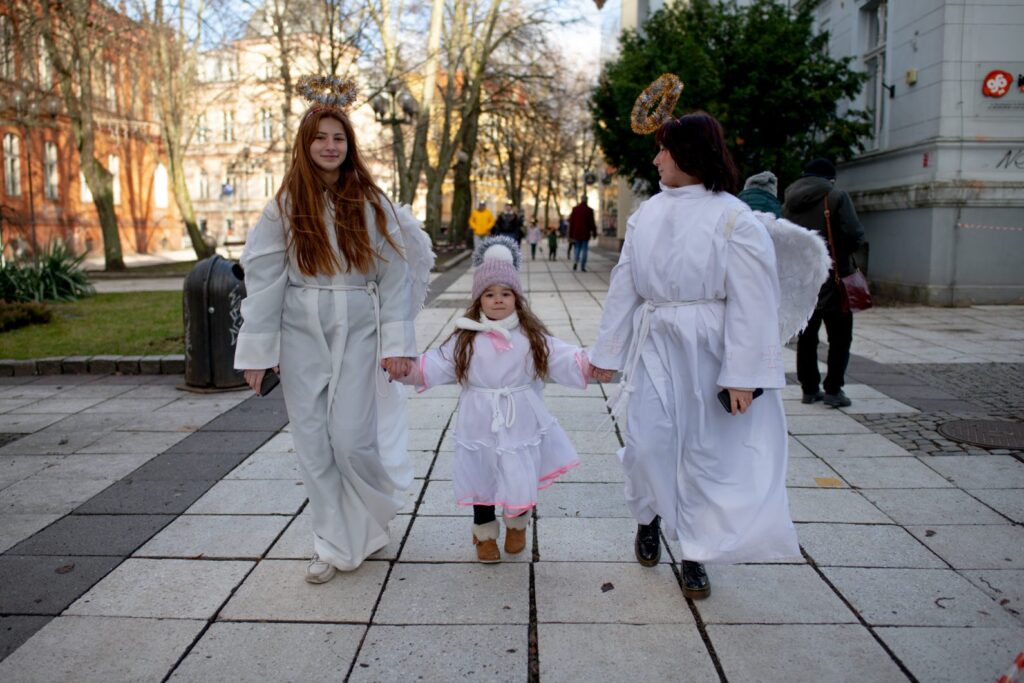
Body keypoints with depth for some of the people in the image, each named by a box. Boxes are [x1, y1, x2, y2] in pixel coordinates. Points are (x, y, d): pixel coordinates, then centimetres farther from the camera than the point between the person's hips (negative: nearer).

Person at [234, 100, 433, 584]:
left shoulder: (371, 204, 0)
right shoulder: (284, 208, 2)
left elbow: (395, 275, -1)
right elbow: (264, 280, 2)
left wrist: (397, 344, -6)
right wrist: (257, 351, -1)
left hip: (358, 334, -2)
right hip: (302, 335, 2)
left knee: (351, 439, -5)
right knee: (313, 442, 5)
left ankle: (372, 521, 27)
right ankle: (335, 544, 22)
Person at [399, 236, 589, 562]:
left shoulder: (532, 336, -1)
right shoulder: (466, 338, -3)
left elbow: (563, 359, -4)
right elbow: (433, 367, -4)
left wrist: (592, 367, -18)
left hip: (521, 423, 0)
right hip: (481, 424, 0)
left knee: (521, 480, 8)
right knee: (483, 481, 12)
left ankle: (517, 525, 40)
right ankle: (485, 534, 37)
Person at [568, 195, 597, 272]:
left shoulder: (575, 209, 0)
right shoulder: (589, 210, -6)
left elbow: (571, 222, 1)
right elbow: (592, 223, -3)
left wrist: (570, 235, 6)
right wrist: (594, 233, 8)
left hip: (576, 233, 2)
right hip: (586, 234, -2)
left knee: (577, 248, 13)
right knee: (584, 249, 4)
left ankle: (575, 261, -12)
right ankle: (582, 266, 1)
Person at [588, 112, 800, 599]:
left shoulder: (733, 219, -10)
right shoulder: (647, 214, 7)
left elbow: (751, 302, -12)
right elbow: (624, 287, 9)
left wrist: (742, 374, -16)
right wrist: (607, 352, 10)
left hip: (707, 351, -4)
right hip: (654, 347, 4)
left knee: (706, 450, 6)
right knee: (646, 443, 4)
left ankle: (695, 554, 24)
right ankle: (649, 518, 35)